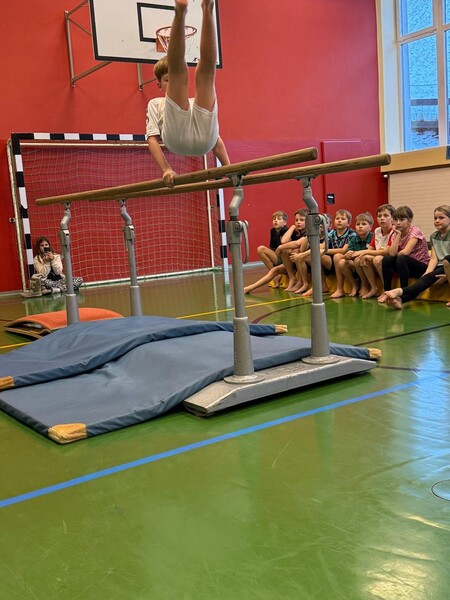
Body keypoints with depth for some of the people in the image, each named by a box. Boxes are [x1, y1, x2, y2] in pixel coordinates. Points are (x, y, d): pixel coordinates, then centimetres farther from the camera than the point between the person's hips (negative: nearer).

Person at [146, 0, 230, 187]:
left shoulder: (196, 103, 44)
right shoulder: (156, 104, 37)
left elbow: (216, 138, 33)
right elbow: (152, 139, 20)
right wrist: (166, 169, -2)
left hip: (204, 140, 2)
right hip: (178, 140, -2)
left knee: (205, 70, 1)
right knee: (178, 69, -8)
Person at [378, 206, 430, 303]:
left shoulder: (415, 232, -17)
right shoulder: (395, 233, 0)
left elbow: (405, 252, -29)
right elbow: (392, 253, -17)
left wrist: (396, 254, -10)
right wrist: (398, 235, -18)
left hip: (422, 266, -6)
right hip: (406, 266, 6)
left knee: (401, 258, -32)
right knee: (386, 259, -17)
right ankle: (386, 291, -10)